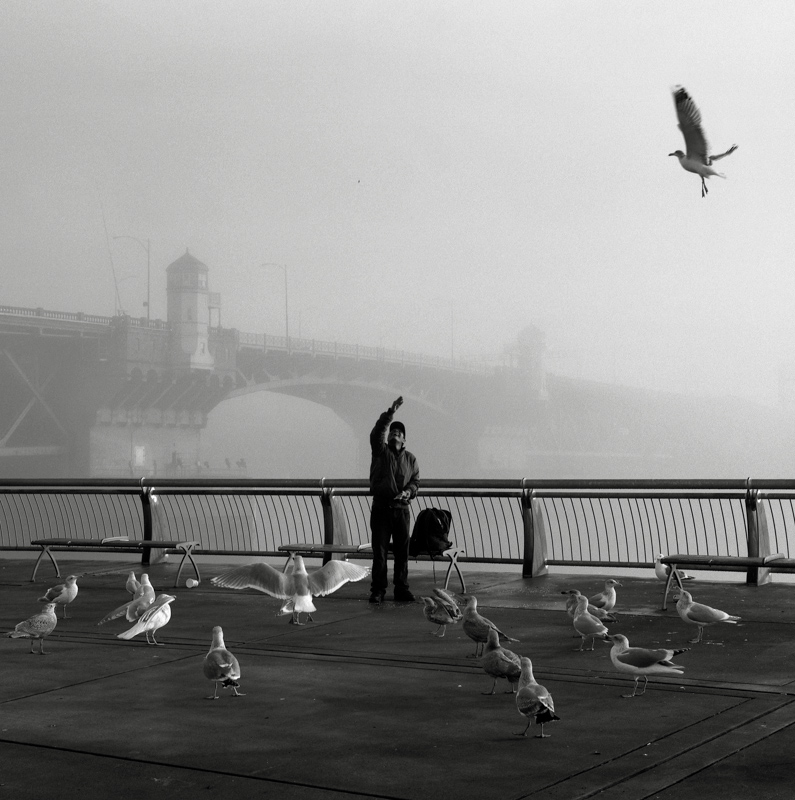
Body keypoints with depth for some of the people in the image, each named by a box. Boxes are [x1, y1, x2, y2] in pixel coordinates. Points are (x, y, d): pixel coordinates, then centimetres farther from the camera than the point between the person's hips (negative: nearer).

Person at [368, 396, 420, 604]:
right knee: (379, 551, -2)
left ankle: (402, 589, 11)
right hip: (381, 508, -2)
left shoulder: (410, 459, 13)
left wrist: (408, 491, -11)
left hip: (402, 509, 2)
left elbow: (416, 481, 11)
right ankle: (377, 590, 2)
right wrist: (391, 412, -22)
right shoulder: (380, 451, 4)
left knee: (402, 551, 3)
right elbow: (377, 432, -13)